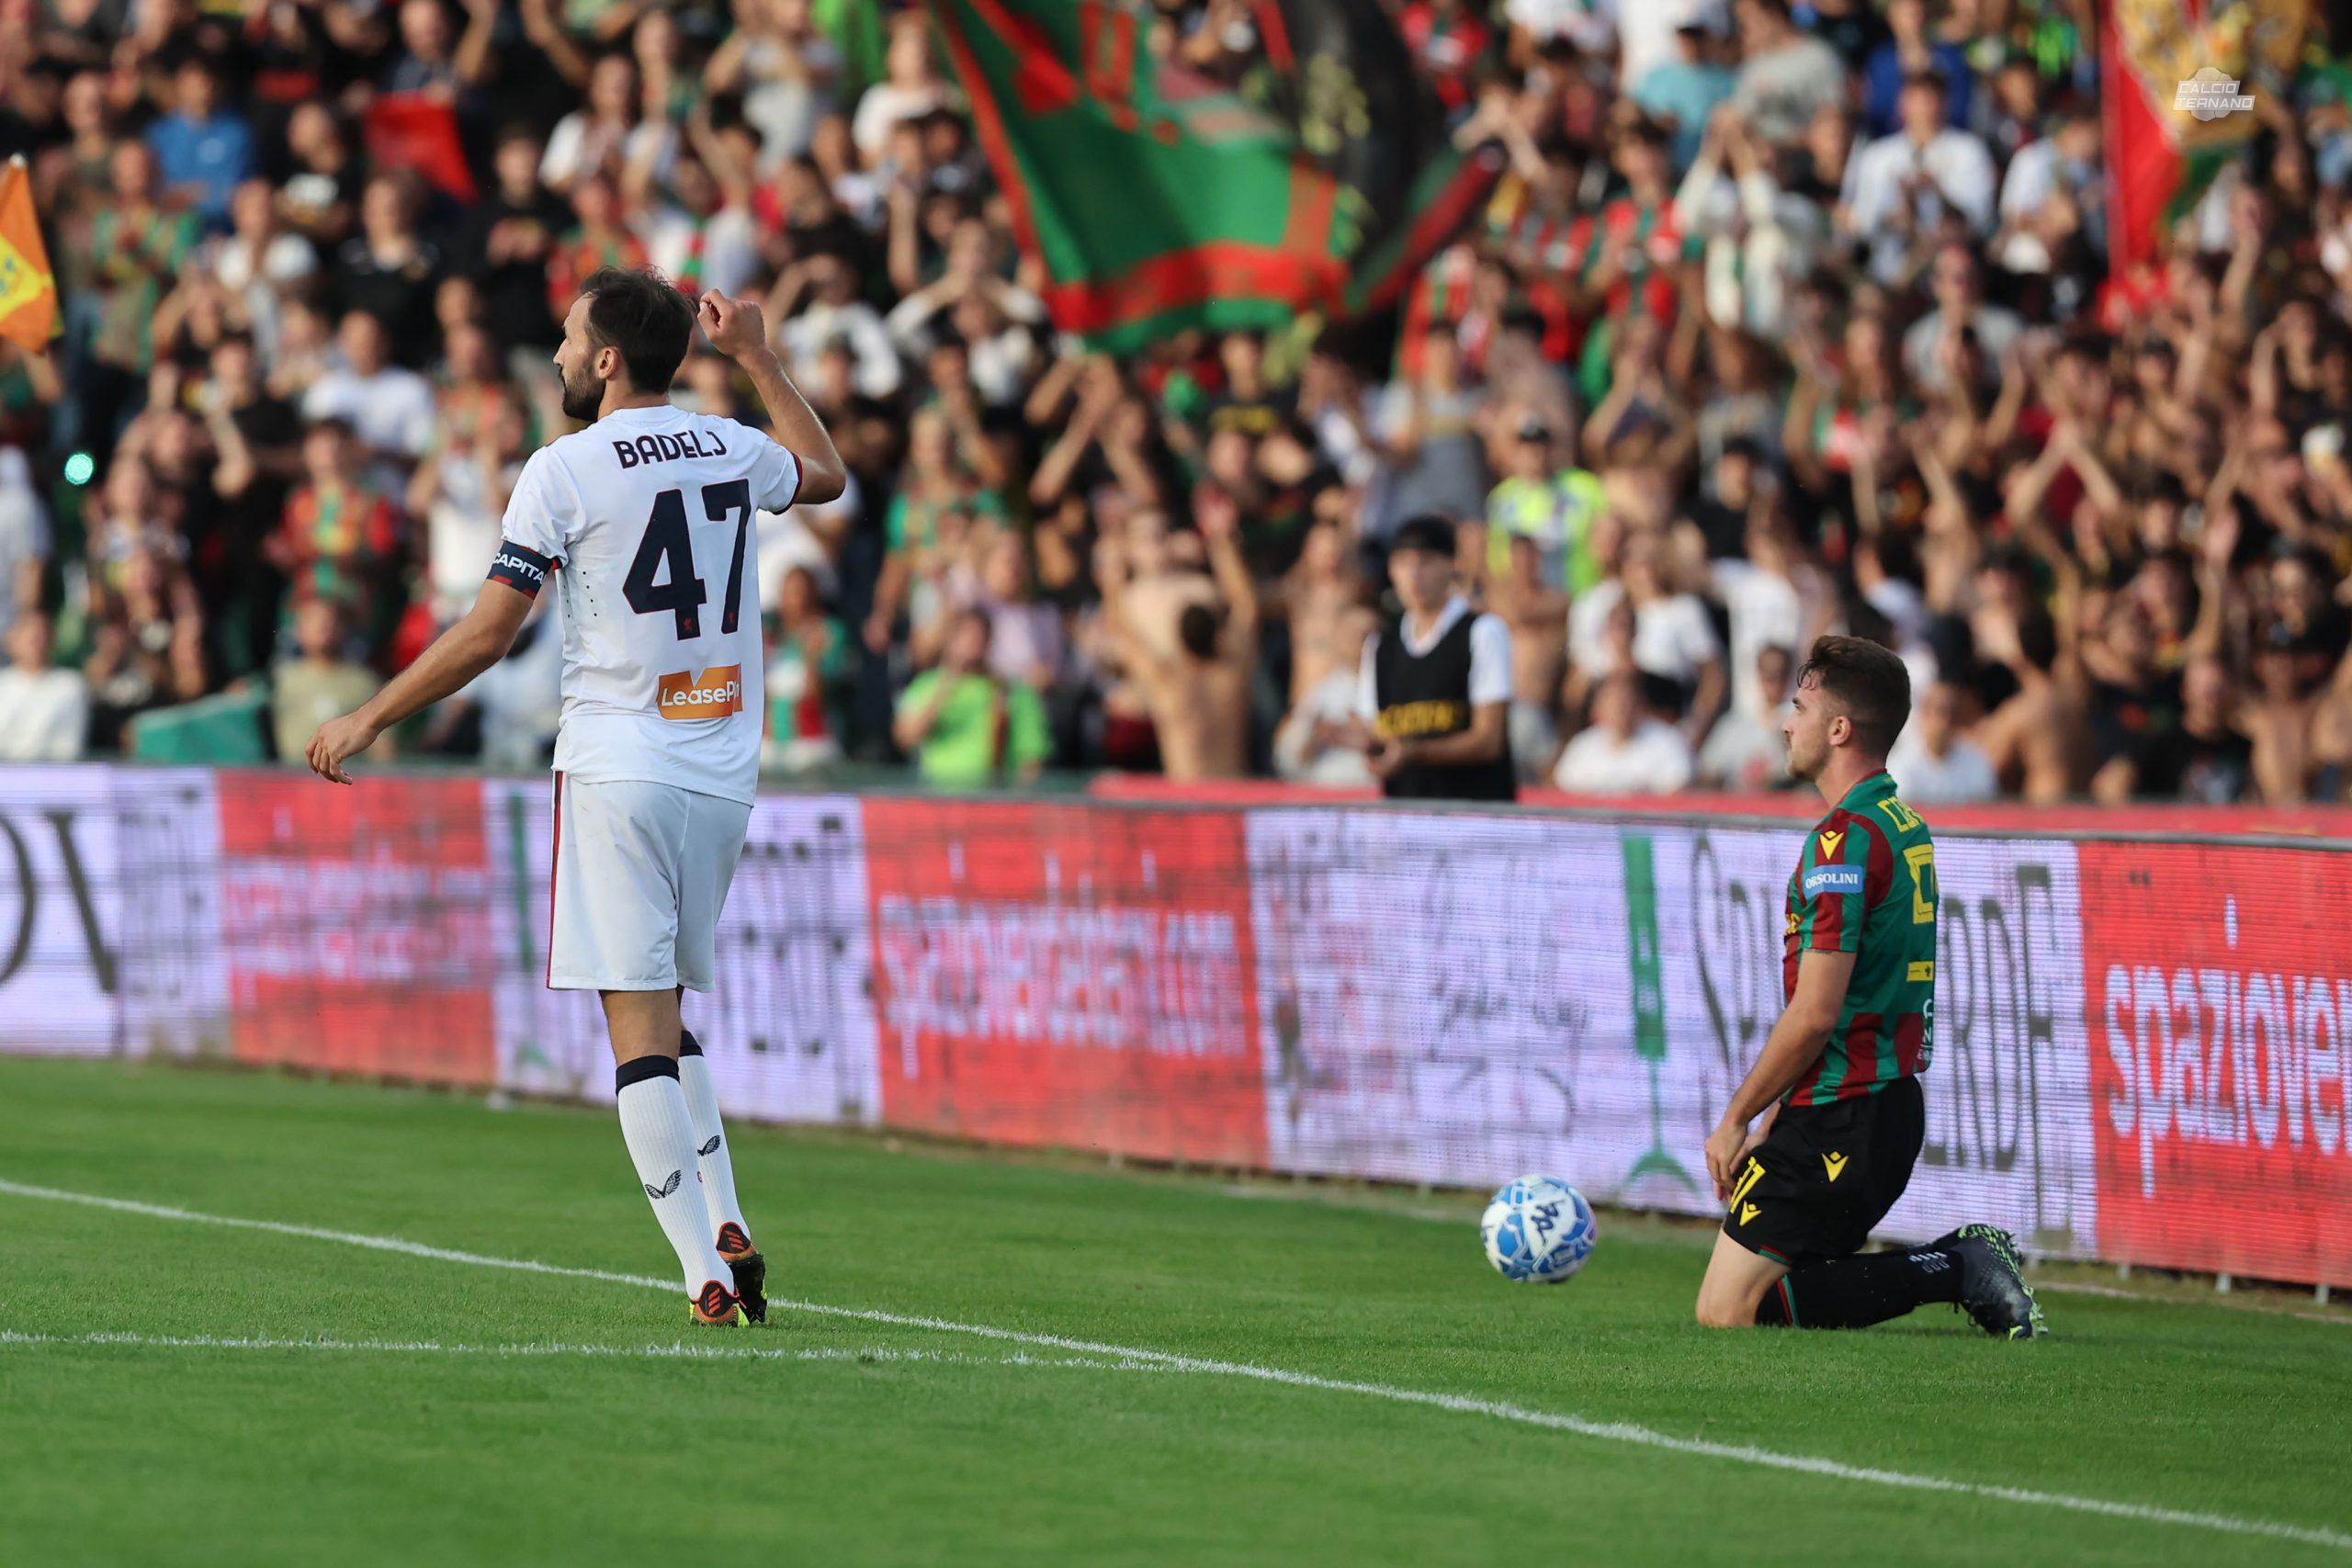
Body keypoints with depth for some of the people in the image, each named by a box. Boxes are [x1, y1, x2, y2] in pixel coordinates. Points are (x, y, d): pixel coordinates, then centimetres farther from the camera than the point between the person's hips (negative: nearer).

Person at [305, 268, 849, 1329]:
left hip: (620, 772, -6)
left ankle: (706, 1276, -13)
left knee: (639, 1025, -6)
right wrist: (754, 358, 40)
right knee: (664, 1016, 19)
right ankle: (728, 1231, 7)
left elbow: (489, 633, -9)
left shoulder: (566, 472, -8)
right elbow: (825, 474, 32)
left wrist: (369, 719, 1)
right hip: (723, 774, 6)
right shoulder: (730, 451, 8)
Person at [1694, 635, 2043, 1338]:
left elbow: (1814, 1014, -19)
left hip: (1839, 1119, -10)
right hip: (1894, 1105, 10)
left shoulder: (1844, 840, -16)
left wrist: (1736, 1120, -9)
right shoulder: (1908, 829, 14)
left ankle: (1955, 1272, -13)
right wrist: (1778, 1117, 20)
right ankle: (1961, 1262, 6)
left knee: (1725, 1311, -10)